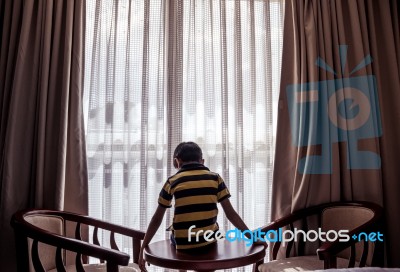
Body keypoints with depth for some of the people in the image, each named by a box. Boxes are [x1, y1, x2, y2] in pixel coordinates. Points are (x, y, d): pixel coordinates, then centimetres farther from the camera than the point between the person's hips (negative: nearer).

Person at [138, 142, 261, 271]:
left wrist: (142, 249, 9)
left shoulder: (172, 182, -3)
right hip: (208, 241, 1)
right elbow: (231, 213, -2)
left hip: (182, 243, 0)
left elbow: (156, 220, 1)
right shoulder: (215, 178, -1)